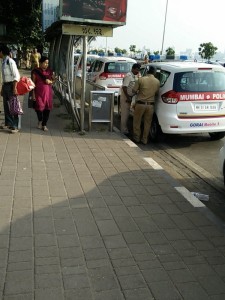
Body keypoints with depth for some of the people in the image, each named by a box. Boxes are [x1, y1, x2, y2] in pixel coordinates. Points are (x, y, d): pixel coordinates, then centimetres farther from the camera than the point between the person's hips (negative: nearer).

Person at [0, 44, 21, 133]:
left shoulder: (10, 61, -15)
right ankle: (7, 123, 27)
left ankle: (15, 126, 4)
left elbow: (16, 76, -19)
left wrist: (14, 88, -23)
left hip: (11, 85, -9)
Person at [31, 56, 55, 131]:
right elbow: (33, 83, -3)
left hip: (48, 93, 3)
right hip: (38, 93, -3)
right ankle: (40, 120, 24)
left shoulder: (50, 71, 7)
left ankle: (44, 125, 16)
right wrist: (33, 94, -7)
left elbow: (54, 79, 15)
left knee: (47, 108, 2)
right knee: (39, 107, -8)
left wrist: (50, 81, -9)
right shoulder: (35, 71, -3)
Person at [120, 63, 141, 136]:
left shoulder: (134, 76, 12)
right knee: (124, 114, -3)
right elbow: (124, 87, -22)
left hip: (129, 97, 9)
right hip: (125, 98, -9)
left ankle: (124, 129, 24)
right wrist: (128, 97, -22)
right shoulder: (128, 76, -16)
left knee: (126, 114, 15)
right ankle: (124, 130, 2)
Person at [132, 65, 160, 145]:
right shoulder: (157, 81, -2)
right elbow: (156, 92, 8)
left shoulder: (141, 79, -10)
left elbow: (134, 90, -5)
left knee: (137, 121, 14)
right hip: (150, 105, 2)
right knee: (147, 123, 13)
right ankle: (144, 140, 18)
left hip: (140, 104, -2)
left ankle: (137, 138, 21)